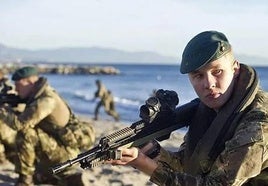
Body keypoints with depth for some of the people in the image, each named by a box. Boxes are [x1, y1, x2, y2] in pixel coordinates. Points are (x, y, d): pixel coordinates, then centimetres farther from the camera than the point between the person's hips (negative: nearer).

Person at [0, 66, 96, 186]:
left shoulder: (46, 100, -25)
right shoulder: (39, 96, 6)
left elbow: (19, 123, -29)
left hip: (65, 151, -10)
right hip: (63, 149, 10)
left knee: (25, 134, -23)